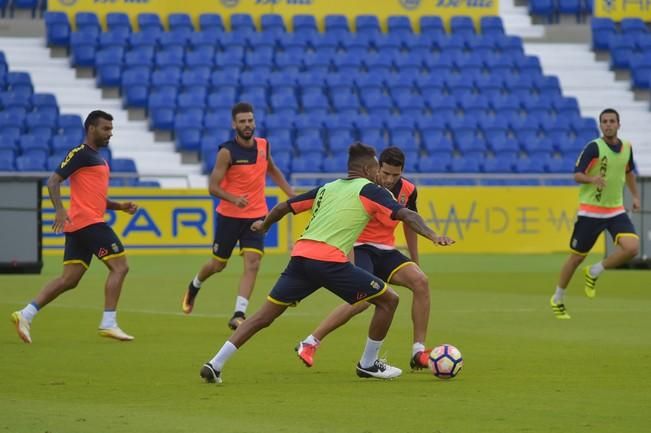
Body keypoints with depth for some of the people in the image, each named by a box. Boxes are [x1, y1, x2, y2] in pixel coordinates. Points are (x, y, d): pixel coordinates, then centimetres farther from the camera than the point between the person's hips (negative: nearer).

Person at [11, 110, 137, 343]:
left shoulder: (97, 158, 23)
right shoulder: (80, 153, -7)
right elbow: (53, 181, -14)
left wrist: (120, 206, 16)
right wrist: (60, 209, -27)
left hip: (78, 227, 10)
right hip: (88, 222, -10)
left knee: (69, 279, 6)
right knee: (119, 266, -8)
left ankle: (26, 314, 2)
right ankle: (108, 323, -9)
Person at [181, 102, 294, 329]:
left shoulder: (263, 146, 0)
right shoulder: (227, 152, -15)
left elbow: (273, 171, 21)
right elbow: (213, 187, -18)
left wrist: (292, 195, 14)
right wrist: (234, 198, -35)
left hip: (256, 217, 3)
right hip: (229, 216, -3)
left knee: (252, 263, -14)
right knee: (218, 264, 12)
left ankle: (239, 314, -16)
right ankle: (194, 286, 44)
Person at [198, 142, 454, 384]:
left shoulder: (326, 189, 25)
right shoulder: (369, 190, 8)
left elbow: (284, 207, 30)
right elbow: (406, 215, -5)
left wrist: (264, 225, 47)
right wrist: (433, 236, -10)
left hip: (300, 255, 6)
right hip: (330, 260, -6)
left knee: (264, 315, 10)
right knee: (388, 300, 7)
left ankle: (215, 365, 1)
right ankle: (368, 364, 17)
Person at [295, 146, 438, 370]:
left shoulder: (408, 190, 1)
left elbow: (409, 223, 18)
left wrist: (415, 261, 23)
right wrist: (349, 263, -28)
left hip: (386, 251, 6)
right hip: (361, 248, -6)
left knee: (420, 281, -18)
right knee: (362, 299, -29)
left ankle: (419, 353, -12)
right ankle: (309, 343, -16)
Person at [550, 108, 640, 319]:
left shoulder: (626, 147, 4)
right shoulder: (594, 147, -13)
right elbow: (577, 174, -17)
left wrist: (635, 195, 19)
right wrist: (592, 179, -36)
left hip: (616, 210, 4)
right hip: (590, 211, -4)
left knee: (632, 247, -18)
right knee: (577, 256, 3)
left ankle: (594, 272, 5)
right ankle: (557, 299, 23)